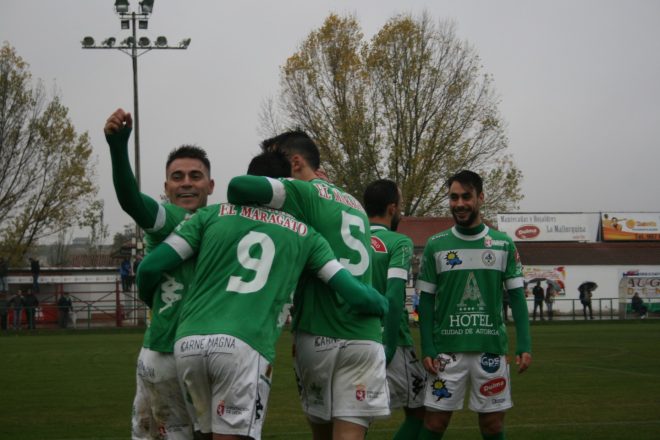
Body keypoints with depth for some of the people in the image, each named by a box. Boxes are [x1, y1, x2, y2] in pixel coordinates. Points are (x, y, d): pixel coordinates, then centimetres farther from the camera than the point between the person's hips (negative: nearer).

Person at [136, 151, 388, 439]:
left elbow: (150, 267, 14)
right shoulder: (304, 235, 18)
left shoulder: (212, 215, 19)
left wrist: (156, 305, 36)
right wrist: (382, 306, 38)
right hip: (244, 345, -3)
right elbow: (354, 293, 15)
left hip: (189, 342, 3)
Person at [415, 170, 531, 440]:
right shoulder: (435, 245, 3)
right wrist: (427, 350, -3)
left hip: (491, 348, 1)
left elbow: (516, 297, 6)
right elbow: (426, 301, 6)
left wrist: (524, 346, -3)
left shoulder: (504, 244, 4)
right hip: (446, 349, 0)